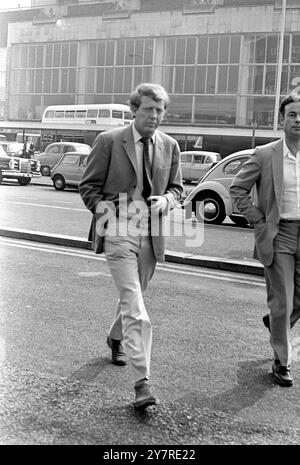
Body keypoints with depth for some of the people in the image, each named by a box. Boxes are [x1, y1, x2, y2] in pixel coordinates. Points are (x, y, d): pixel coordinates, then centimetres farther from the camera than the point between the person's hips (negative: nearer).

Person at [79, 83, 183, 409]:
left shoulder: (169, 146, 8)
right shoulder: (109, 141, -4)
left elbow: (176, 186, 18)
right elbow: (88, 186, 2)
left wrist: (166, 201, -4)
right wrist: (106, 210, -13)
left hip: (152, 235, 5)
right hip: (119, 233, -5)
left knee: (132, 297, 20)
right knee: (133, 304, -13)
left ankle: (116, 338, 50)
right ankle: (142, 382, -13)